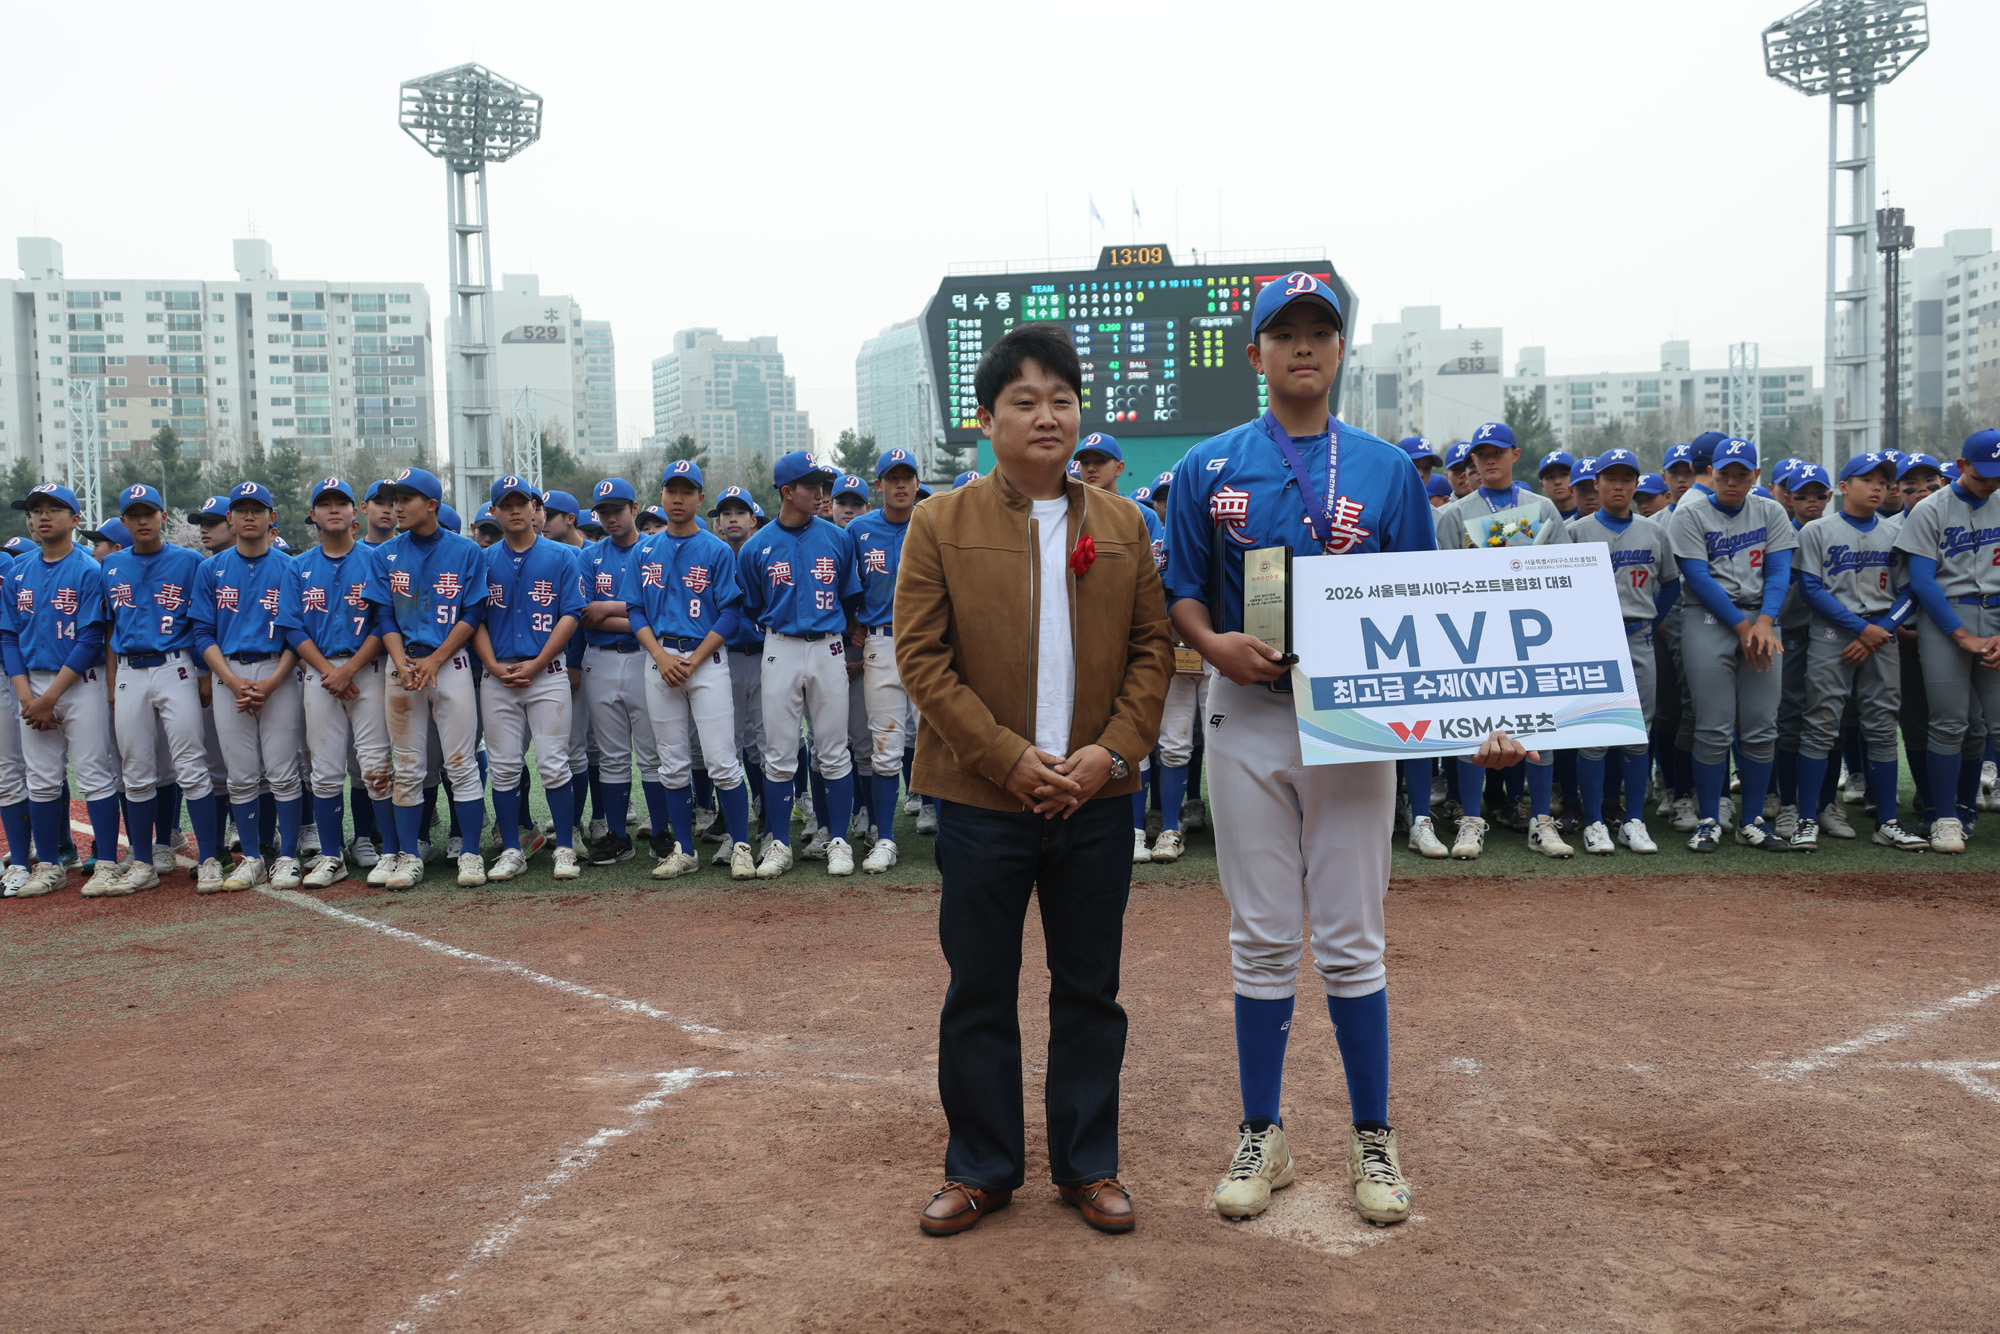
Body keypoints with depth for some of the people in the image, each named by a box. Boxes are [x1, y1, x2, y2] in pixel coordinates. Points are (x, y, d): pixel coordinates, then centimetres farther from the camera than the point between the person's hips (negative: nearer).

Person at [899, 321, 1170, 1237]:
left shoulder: (1123, 525, 7)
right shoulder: (940, 524, 0)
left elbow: (1151, 649, 5)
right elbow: (921, 657, -5)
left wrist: (1112, 751, -9)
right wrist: (1007, 757, -13)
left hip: (1097, 799, 2)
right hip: (981, 799, -2)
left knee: (1090, 991, 12)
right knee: (979, 992, 9)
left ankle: (1088, 1166, 28)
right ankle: (981, 1170, 25)